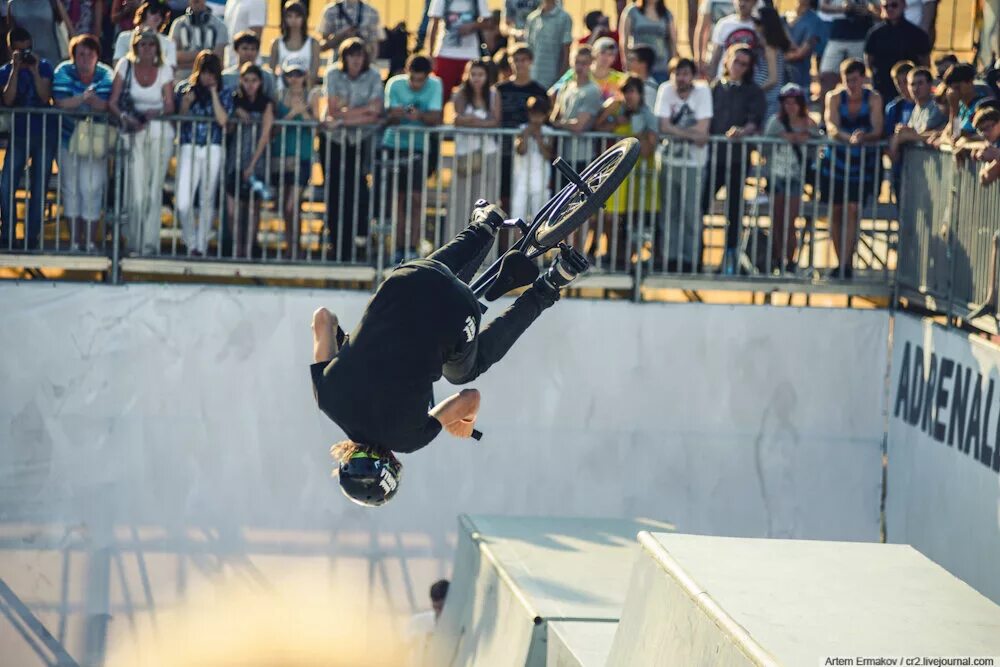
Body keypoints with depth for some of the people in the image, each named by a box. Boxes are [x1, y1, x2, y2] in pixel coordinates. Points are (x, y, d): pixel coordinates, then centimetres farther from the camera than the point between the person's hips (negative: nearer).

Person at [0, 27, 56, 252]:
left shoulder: (44, 67, 1)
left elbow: (45, 97, -10)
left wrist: (35, 70, -17)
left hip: (45, 135, -1)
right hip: (18, 135, 1)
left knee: (38, 189, -1)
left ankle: (31, 239, 5)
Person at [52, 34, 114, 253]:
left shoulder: (105, 75, -9)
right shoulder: (63, 72, -10)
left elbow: (104, 106, -21)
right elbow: (61, 103, -21)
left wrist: (90, 97, -41)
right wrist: (83, 98, -36)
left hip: (96, 140, -1)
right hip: (68, 137, 1)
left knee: (92, 189, -5)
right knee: (71, 187, 5)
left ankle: (91, 238, 5)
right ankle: (76, 237, 16)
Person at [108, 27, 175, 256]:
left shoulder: (165, 70, 6)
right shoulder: (125, 66, 4)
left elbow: (170, 106, 3)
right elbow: (112, 102, 0)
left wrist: (156, 112, -19)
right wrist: (125, 117, -19)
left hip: (160, 134, 1)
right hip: (134, 134, -1)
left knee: (154, 191, -1)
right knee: (137, 192, -9)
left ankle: (150, 244, 4)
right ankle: (135, 244, -1)